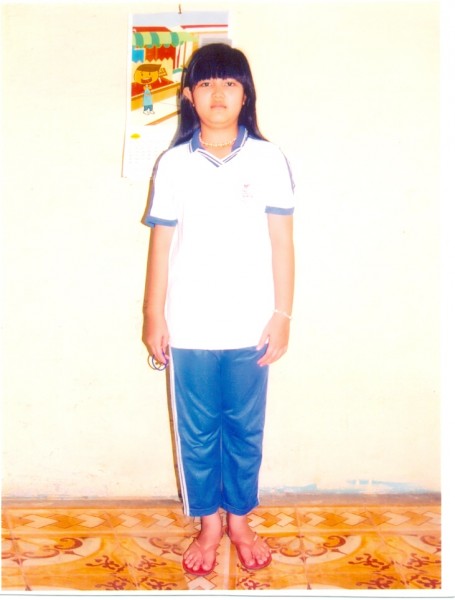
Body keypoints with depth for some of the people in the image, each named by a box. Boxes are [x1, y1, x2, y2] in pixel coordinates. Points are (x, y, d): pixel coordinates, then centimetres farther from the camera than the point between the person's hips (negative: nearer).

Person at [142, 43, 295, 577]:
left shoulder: (269, 160, -2)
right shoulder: (173, 164, -1)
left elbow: (282, 243, -1)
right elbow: (161, 244, 1)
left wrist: (282, 315, -3)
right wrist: (154, 316, 1)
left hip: (249, 328, 0)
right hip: (190, 329, 1)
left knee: (245, 430, 14)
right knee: (196, 432, 13)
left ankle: (239, 520, 36)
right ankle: (208, 524, 34)